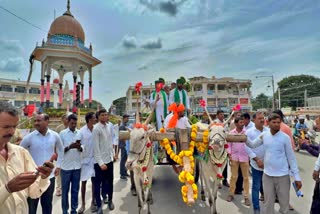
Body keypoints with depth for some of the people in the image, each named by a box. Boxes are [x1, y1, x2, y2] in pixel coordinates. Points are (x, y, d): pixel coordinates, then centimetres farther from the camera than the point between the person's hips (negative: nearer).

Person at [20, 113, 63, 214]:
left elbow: (61, 151, 10)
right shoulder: (28, 137, -11)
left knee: (47, 204, 18)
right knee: (31, 206, 14)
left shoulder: (55, 136, -5)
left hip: (49, 176, 1)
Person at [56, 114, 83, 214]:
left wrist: (79, 147, -16)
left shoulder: (80, 133, 4)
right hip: (66, 166, -2)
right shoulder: (62, 133, -3)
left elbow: (82, 149, 5)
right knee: (65, 190, 11)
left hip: (77, 166, 2)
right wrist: (69, 147, -21)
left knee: (75, 190, 12)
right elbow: (60, 150, -5)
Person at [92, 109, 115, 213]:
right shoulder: (96, 129, -15)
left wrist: (113, 153, 12)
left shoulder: (109, 126, 4)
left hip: (109, 159, 6)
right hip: (100, 161, -6)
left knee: (110, 181, 18)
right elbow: (96, 147, -17)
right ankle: (99, 205, 24)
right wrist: (100, 162, -18)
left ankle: (109, 200, 38)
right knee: (98, 183, 8)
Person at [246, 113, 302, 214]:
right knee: (268, 203, 17)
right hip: (267, 175, 2)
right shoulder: (264, 135, -4)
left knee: (284, 203, 16)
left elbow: (291, 157, -5)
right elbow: (252, 145, 9)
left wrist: (297, 177, -5)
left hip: (283, 176, -2)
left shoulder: (285, 137, -10)